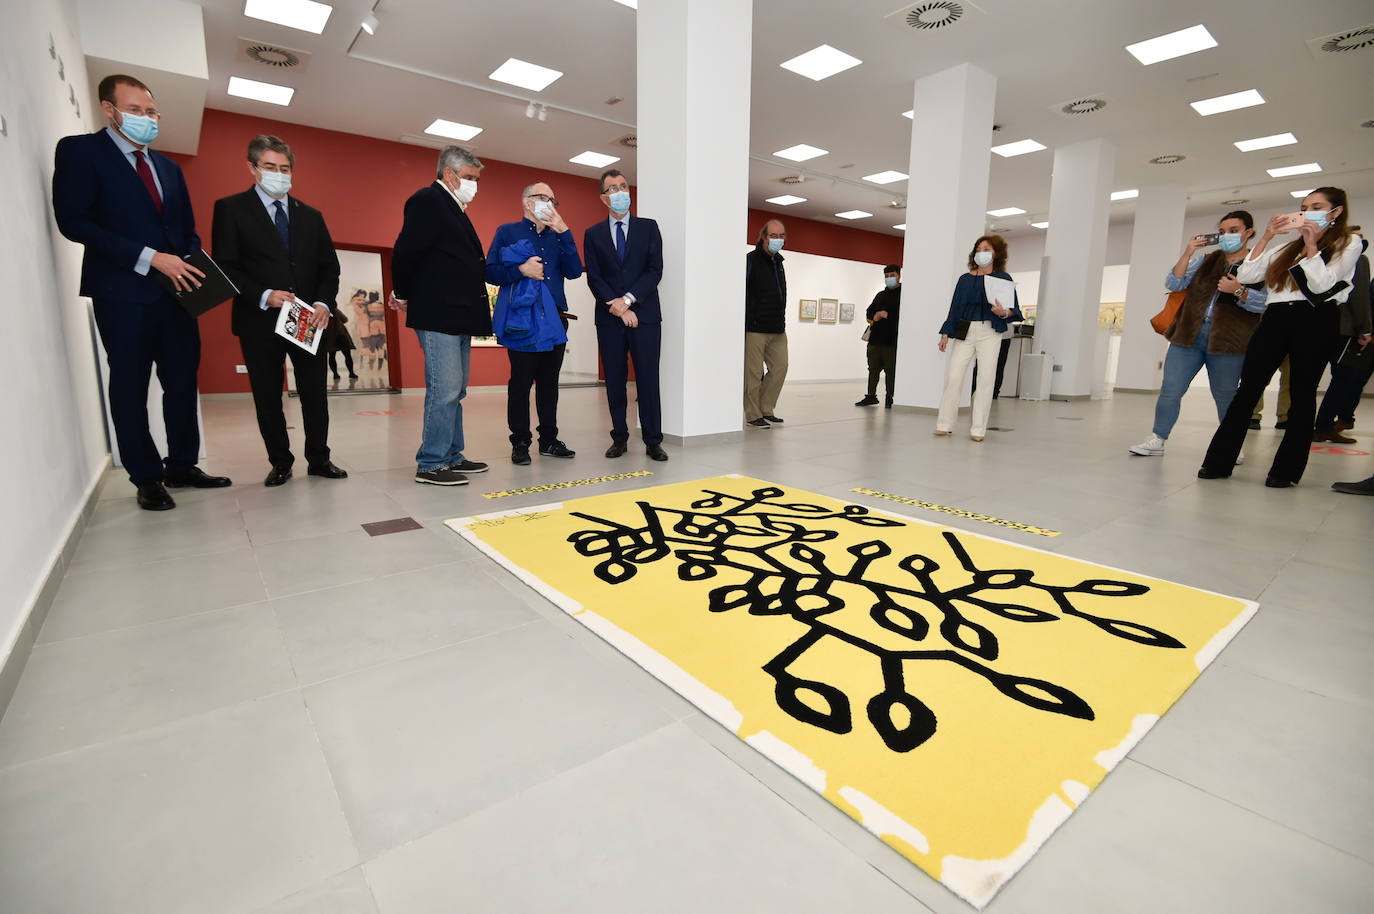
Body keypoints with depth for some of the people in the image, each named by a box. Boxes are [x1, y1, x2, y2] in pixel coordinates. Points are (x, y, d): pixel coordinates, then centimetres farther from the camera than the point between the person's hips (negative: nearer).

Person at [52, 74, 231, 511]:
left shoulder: (169, 167, 20)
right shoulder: (80, 151, 1)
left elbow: (188, 230, 20)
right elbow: (73, 221, -9)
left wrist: (192, 267, 0)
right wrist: (149, 257, -18)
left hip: (177, 291, 5)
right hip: (123, 294, -5)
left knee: (183, 382, 7)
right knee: (130, 388, 2)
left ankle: (182, 466, 18)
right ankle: (147, 478, 10)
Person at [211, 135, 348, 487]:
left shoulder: (311, 216, 15)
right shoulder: (231, 208, 4)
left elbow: (329, 266, 11)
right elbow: (225, 267, -3)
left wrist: (324, 303, -5)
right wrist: (263, 296, -18)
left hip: (310, 320, 2)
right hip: (260, 322, -2)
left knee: (315, 395, 4)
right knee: (268, 398, 5)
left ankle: (319, 459, 16)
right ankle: (280, 462, 18)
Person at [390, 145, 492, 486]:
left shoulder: (455, 210, 24)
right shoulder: (427, 201, -6)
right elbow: (405, 251, -13)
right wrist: (403, 295, -3)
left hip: (459, 316, 10)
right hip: (438, 316, -10)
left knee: (455, 391, 12)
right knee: (445, 390, -10)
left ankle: (451, 456, 20)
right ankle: (431, 464, -3)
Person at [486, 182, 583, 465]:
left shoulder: (557, 236, 19)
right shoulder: (508, 232, 8)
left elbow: (573, 272, 3)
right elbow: (490, 272, 1)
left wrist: (564, 233, -3)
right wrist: (521, 270, -14)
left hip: (554, 320, 4)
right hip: (521, 320, -4)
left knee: (549, 382, 8)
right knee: (521, 382, -4)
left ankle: (549, 440, 16)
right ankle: (520, 443, 5)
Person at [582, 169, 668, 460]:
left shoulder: (648, 227, 10)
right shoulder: (593, 234, 12)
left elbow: (655, 270, -1)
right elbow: (594, 277, 3)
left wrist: (628, 299, -12)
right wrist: (617, 307, -11)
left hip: (644, 315, -1)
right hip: (609, 318, 2)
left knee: (648, 381, -3)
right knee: (614, 381, 5)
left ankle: (653, 441, 3)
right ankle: (619, 438, 14)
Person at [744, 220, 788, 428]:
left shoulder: (778, 262, 19)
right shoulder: (751, 260, -6)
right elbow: (742, 295, -12)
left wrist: (781, 322, 19)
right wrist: (745, 325, -16)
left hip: (777, 330, 8)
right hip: (755, 328, -8)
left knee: (780, 366, 6)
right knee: (754, 372, -3)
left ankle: (766, 410, 16)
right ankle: (753, 415, 7)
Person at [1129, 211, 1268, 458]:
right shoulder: (1206, 260, 15)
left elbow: (1266, 302, -5)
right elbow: (1173, 284, 5)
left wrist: (1238, 291, -20)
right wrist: (1187, 254, -3)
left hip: (1227, 342, -2)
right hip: (1189, 335, 3)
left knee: (1225, 396, 5)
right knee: (1170, 389, -3)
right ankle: (1157, 440, 3)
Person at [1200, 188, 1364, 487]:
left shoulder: (1349, 243, 9)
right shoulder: (1287, 247, 21)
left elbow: (1323, 284, -6)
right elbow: (1246, 276, 9)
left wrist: (1311, 244, -7)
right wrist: (1266, 237, 4)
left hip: (1315, 321, -3)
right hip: (1275, 319, 3)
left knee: (1302, 395, -2)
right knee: (1246, 391, -4)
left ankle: (1286, 470, 2)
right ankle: (1218, 462, -3)